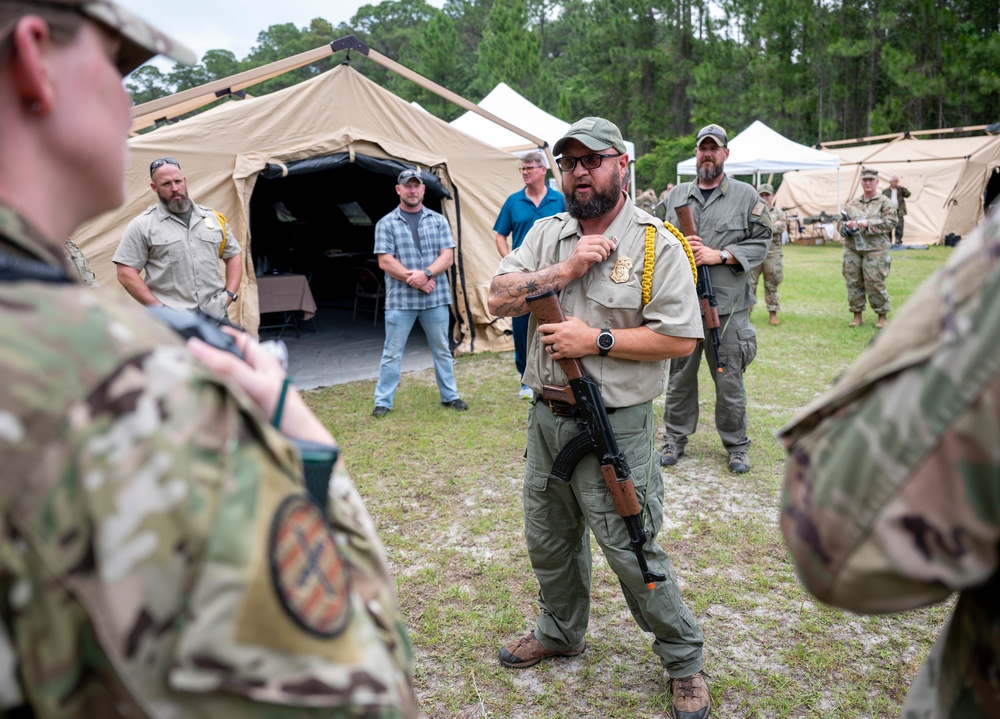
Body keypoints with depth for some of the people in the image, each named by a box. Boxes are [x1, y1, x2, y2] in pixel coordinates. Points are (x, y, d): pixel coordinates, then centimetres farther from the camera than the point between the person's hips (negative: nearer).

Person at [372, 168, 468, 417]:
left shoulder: (438, 221, 7)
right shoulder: (386, 224, 1)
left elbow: (447, 256, 0)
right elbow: (385, 261, -6)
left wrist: (426, 274, -17)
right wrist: (415, 280, -13)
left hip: (436, 298, 2)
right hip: (400, 300, -2)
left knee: (442, 350, 12)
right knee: (392, 353, 2)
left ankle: (449, 396, 25)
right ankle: (383, 401, 11)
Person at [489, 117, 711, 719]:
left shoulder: (656, 243, -10)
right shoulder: (546, 234, 7)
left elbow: (682, 337, -15)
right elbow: (500, 299, -2)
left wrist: (596, 340, -19)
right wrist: (563, 272, -15)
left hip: (615, 426, -6)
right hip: (547, 417, 6)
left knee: (631, 551, 2)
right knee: (549, 539, 21)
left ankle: (685, 661, 24)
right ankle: (560, 633, 45)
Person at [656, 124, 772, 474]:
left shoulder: (746, 196, 4)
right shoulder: (676, 195, 12)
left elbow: (760, 243, -1)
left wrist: (720, 255, -12)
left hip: (727, 305, -2)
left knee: (729, 380, 4)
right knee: (680, 376, 11)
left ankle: (737, 445, 19)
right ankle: (676, 439, 24)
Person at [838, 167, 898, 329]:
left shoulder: (884, 202, 2)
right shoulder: (852, 204, 14)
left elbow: (890, 222, -9)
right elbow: (840, 224, 15)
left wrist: (868, 224, -19)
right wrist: (846, 225, -8)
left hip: (875, 250, -4)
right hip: (852, 250, 4)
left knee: (875, 284, -5)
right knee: (853, 283, 5)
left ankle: (883, 316, 10)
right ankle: (857, 315, 17)